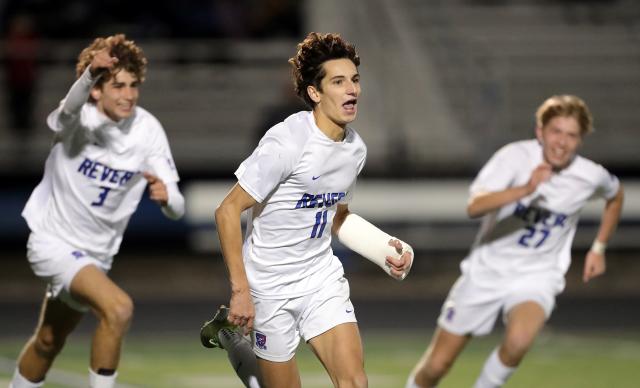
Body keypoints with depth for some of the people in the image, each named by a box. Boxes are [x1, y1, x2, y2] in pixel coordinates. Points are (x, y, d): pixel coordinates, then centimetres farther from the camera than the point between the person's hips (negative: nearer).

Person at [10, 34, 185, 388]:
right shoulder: (78, 119, -20)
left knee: (48, 343, 22)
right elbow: (70, 108, -48)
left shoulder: (148, 129, -10)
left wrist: (166, 196, -39)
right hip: (53, 243, -6)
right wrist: (90, 73, -70)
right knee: (118, 308, -29)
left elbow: (176, 208, -14)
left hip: (96, 252, 6)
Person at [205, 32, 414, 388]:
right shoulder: (287, 142, -19)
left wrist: (385, 250, 4)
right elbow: (228, 211, -17)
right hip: (270, 287, -5)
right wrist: (240, 289, -19)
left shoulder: (356, 149, 3)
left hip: (323, 278, 5)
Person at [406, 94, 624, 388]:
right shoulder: (515, 157, -19)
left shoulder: (591, 177, -10)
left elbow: (616, 194, 17)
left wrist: (599, 248, 11)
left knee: (518, 340, -34)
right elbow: (474, 207, -36)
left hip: (536, 276, 0)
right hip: (487, 270, 0)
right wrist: (525, 189, -50)